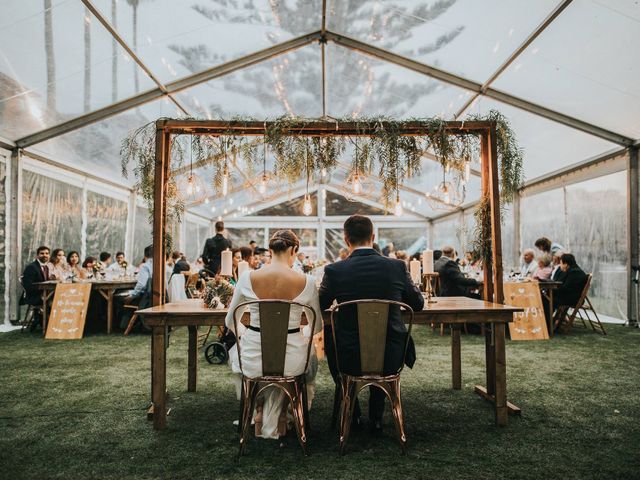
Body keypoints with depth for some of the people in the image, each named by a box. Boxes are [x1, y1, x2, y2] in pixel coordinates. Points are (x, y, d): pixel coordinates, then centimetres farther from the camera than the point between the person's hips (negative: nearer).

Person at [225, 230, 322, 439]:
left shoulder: (248, 278, -9)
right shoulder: (306, 282, -11)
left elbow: (230, 322, 4)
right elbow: (317, 326, 3)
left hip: (254, 361, 1)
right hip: (291, 363, 0)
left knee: (235, 352, 38)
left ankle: (256, 411, 48)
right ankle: (271, 421, 42)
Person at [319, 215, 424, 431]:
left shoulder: (334, 270, -11)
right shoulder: (397, 267, -7)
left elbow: (319, 309, 5)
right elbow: (418, 304, 9)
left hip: (349, 360, -1)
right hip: (391, 359, 2)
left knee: (328, 331, 31)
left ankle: (352, 412, 40)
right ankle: (376, 415, 41)